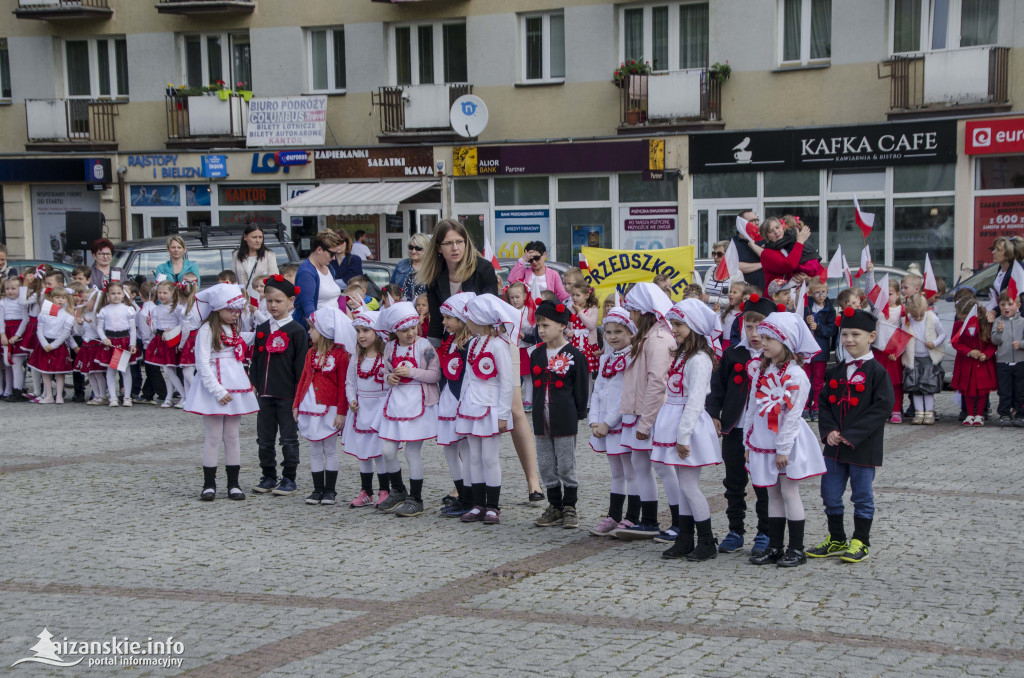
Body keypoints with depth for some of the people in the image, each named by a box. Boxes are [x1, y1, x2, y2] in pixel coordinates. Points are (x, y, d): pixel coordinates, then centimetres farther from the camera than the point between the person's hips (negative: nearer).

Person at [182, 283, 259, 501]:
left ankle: (233, 483, 11)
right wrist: (218, 391, -17)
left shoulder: (235, 329, 16)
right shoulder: (207, 329, -7)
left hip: (235, 387, 6)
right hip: (214, 388, -6)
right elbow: (203, 364, -13)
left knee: (232, 436, 7)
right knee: (213, 437, -2)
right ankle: (209, 484, 5)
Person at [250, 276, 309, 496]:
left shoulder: (297, 331, -6)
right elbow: (255, 359, 15)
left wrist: (299, 394, -9)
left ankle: (289, 479, 11)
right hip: (264, 394, 5)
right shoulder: (261, 329, 9)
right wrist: (253, 384, 8)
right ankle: (268, 476, 21)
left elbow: (301, 365, -6)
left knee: (289, 438, 3)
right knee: (264, 439, 10)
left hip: (287, 394, -5)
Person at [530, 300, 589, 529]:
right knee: (546, 467, 9)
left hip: (565, 419, -5)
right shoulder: (537, 355, 9)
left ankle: (570, 508, 12)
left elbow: (581, 389, -4)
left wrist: (578, 415, -4)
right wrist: (538, 412, 11)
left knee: (566, 467, 1)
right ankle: (555, 507, 20)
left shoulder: (574, 355, -7)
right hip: (542, 419, 5)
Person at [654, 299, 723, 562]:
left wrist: (684, 435, -21)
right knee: (683, 486, 12)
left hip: (690, 424, -9)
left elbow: (695, 400, -19)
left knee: (689, 486, -6)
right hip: (675, 423, 9)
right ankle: (685, 540, 18)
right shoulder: (681, 355, 15)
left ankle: (707, 542, 4)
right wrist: (670, 429, 15)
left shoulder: (699, 360, -15)